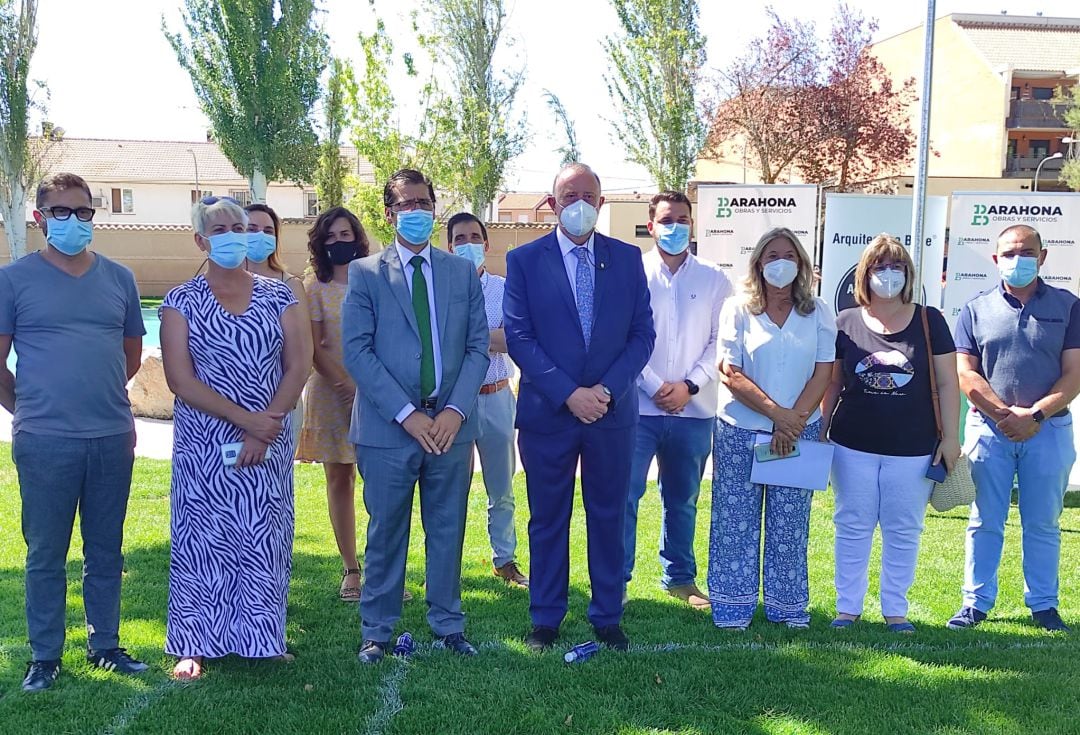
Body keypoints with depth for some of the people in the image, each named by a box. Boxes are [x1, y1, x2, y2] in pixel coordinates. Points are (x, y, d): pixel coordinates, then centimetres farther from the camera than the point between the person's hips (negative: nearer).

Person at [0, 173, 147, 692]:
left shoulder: (118, 278, 9)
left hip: (113, 438, 3)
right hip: (45, 442, -3)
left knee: (106, 551, 12)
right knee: (46, 554, 6)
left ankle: (105, 645, 25)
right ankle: (44, 656, 18)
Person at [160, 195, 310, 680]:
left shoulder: (277, 295, 5)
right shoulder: (182, 302, 0)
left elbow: (298, 366, -1)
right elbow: (180, 379, -8)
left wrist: (266, 429, -12)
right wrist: (245, 419, -15)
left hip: (270, 442, 2)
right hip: (204, 446, -2)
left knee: (266, 540, 6)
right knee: (201, 540, 3)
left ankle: (263, 638, 17)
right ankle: (194, 647, 13)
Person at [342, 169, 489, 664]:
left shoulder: (463, 272, 10)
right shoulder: (365, 273, 2)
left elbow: (478, 347, 6)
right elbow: (356, 351, -6)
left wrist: (456, 410, -8)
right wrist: (406, 413, -13)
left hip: (451, 425, 2)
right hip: (388, 428, -2)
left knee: (448, 531, 10)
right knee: (385, 533, 6)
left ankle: (448, 626, 24)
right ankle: (377, 631, 19)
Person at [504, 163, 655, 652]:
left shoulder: (627, 258, 5)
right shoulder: (524, 260, -1)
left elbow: (643, 334, 2)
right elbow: (518, 337, -6)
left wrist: (607, 389, -11)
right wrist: (568, 393, -15)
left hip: (613, 410, 2)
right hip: (547, 411, -1)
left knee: (609, 517, 10)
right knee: (548, 519, 9)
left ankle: (607, 618, 22)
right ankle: (545, 620, 21)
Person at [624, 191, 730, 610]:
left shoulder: (714, 280, 6)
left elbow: (720, 342, 3)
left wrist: (690, 385, -9)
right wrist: (655, 386, -10)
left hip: (694, 408, 2)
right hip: (637, 405, -2)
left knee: (682, 499, 13)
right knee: (624, 494, -4)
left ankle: (679, 577, 26)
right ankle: (616, 579, 7)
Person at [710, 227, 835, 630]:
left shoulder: (818, 313, 5)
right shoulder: (737, 310, 0)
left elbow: (823, 374, -1)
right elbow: (732, 374, -7)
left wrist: (793, 422, -13)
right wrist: (777, 413, -16)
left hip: (799, 432, 1)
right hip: (740, 432, -1)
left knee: (790, 525, 7)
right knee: (736, 522, 3)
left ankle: (788, 606, 18)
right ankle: (733, 607, 13)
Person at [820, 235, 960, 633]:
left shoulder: (929, 321, 0)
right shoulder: (845, 323, 1)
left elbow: (947, 383, 1)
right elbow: (831, 383, 7)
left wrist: (951, 437, -3)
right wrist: (819, 432, 5)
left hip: (913, 449, 0)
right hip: (853, 447, 1)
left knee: (903, 531, 8)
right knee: (852, 527, 9)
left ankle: (895, 609, 22)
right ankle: (847, 607, 21)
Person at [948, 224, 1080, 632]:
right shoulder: (977, 309, 6)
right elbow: (965, 373, 0)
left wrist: (1035, 415, -13)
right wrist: (1005, 414, -11)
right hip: (988, 428, 0)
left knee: (1042, 524, 7)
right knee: (985, 522, 6)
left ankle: (1043, 604, 18)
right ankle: (977, 602, 14)